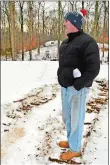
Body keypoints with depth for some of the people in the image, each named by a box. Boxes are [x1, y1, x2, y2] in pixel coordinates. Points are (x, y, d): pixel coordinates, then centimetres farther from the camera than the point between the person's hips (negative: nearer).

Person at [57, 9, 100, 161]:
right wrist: (61, 79, 11)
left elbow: (93, 69, -20)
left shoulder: (87, 41, -15)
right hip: (65, 87, 8)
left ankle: (75, 148, 22)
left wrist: (77, 86, -20)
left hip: (77, 89, -8)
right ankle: (71, 141, 40)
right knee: (67, 117, 20)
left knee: (76, 120, 5)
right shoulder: (65, 43, 12)